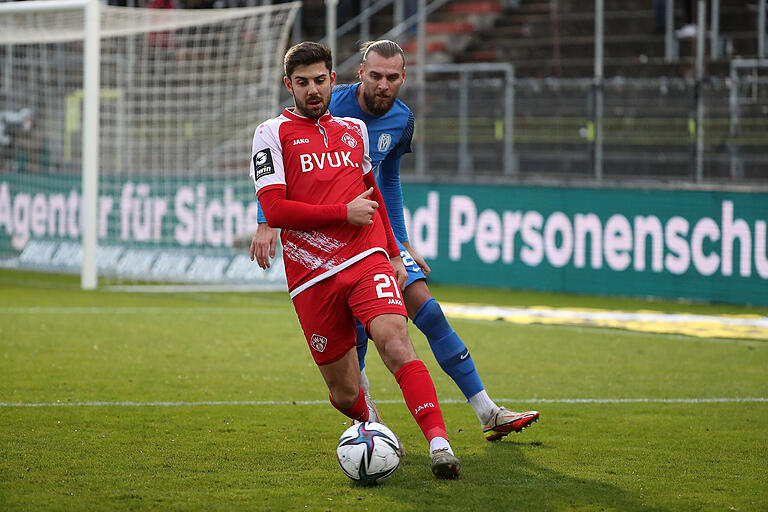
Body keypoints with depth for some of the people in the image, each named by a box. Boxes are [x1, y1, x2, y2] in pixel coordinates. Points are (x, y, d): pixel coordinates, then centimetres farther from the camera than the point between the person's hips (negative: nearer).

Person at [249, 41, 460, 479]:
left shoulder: (354, 129, 18)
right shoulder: (273, 134, 4)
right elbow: (274, 210, -8)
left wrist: (394, 253, 28)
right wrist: (345, 213, -9)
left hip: (366, 260, 1)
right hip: (311, 277, -1)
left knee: (395, 343, -26)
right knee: (344, 394, 3)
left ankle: (439, 443, -35)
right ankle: (372, 423, 37)